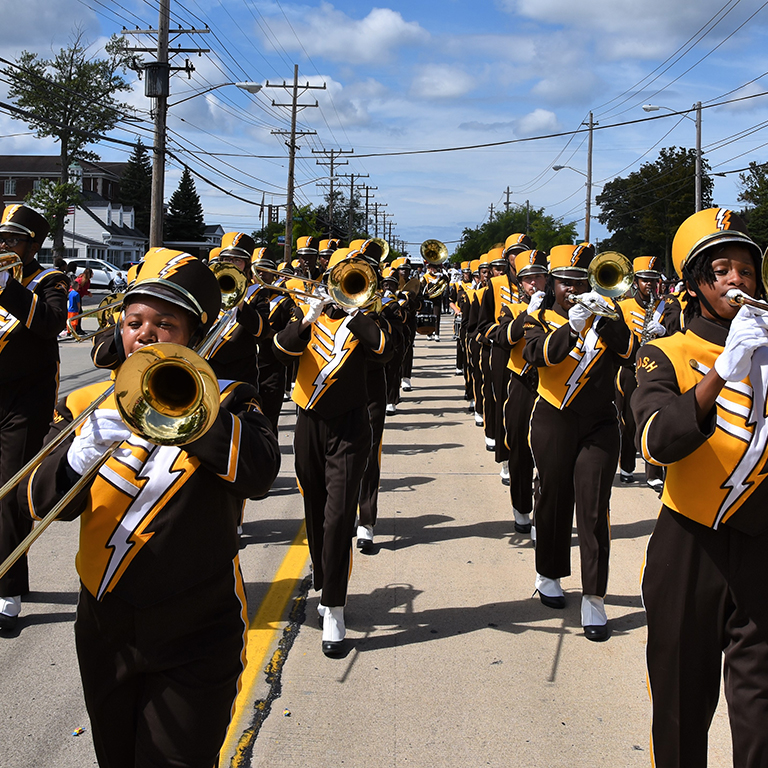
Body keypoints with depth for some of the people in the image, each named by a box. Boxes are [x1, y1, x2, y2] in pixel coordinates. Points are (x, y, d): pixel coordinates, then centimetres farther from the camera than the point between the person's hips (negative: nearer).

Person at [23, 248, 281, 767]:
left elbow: (259, 474, -24)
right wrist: (81, 454, -28)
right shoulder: (86, 405, 4)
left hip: (194, 644, -3)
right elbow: (44, 503, -8)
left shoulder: (225, 402, -3)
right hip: (105, 634, 4)